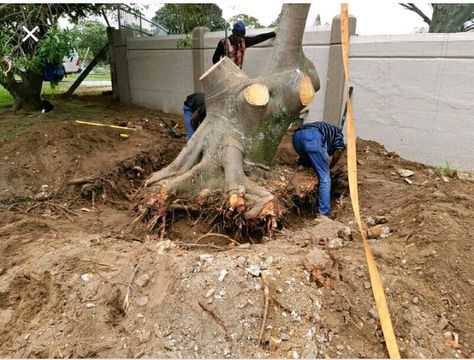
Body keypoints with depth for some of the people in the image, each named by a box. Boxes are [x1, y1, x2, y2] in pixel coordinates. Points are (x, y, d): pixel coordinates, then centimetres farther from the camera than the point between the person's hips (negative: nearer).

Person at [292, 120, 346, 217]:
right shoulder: (337, 132, 33)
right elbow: (338, 151, 13)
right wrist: (330, 167, 26)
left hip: (297, 135, 6)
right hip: (313, 137, -6)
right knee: (324, 177, 5)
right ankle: (324, 213, 6)